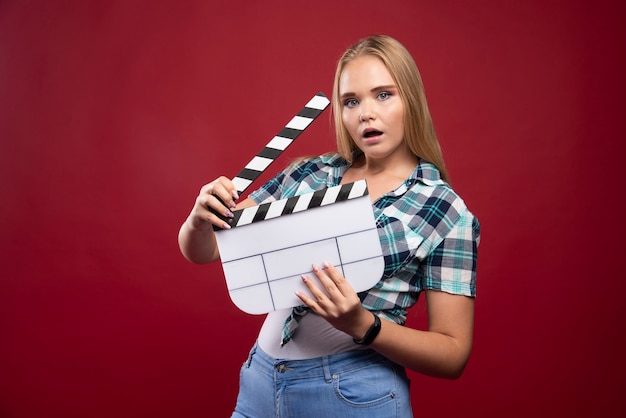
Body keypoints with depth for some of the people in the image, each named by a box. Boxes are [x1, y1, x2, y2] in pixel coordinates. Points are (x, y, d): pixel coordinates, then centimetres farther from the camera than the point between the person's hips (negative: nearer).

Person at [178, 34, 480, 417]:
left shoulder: (446, 212, -10)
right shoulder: (309, 174, -1)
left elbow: (454, 355, -8)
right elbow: (202, 251, 2)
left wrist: (362, 324, -24)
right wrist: (201, 219, -21)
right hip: (258, 379, 4)